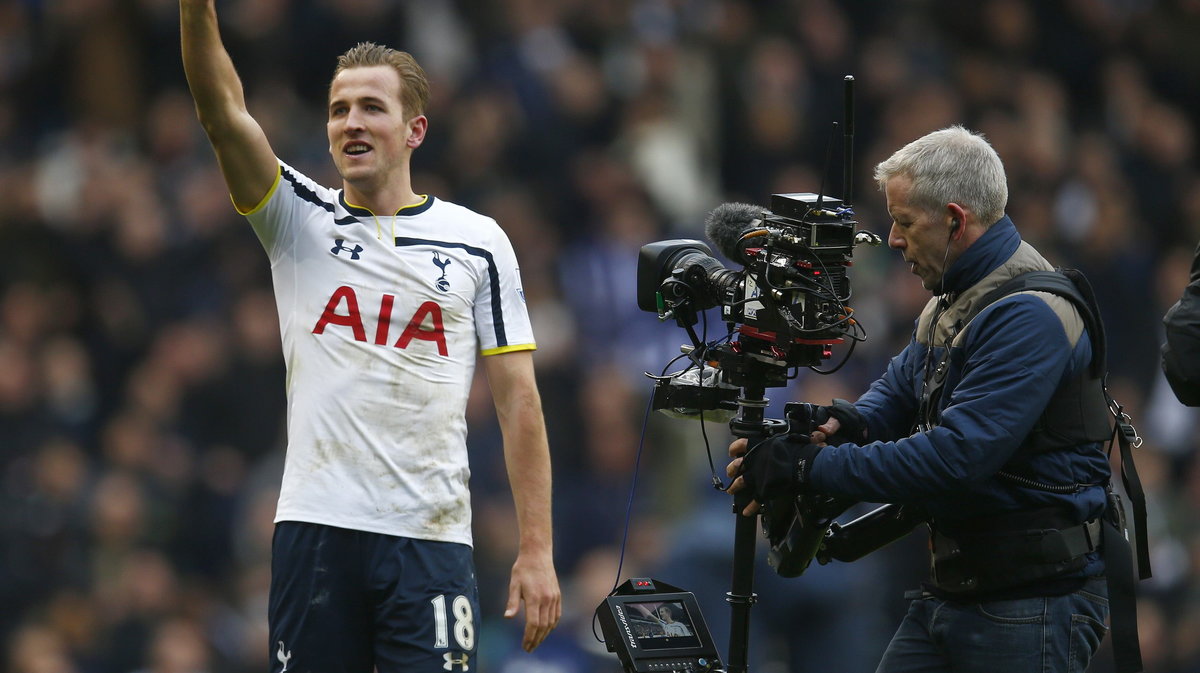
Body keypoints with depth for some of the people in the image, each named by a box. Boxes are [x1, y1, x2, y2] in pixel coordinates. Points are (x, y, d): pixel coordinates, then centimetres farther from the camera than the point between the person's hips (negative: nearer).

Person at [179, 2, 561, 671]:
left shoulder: (478, 241, 7)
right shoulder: (299, 218, 9)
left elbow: (518, 398, 5)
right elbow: (224, 111, -7)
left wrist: (537, 551, -2)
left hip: (431, 540, -1)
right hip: (315, 532, 1)